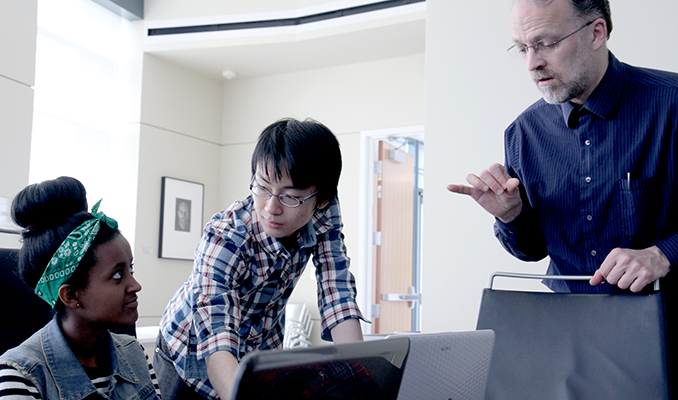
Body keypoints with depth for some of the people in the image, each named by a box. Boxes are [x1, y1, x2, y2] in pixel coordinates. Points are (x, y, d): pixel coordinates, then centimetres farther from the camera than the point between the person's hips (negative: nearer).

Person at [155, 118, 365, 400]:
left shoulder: (324, 215, -23)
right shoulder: (224, 240, -36)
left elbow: (338, 300, -24)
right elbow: (216, 342, -46)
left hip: (261, 351, 4)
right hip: (194, 353, -3)